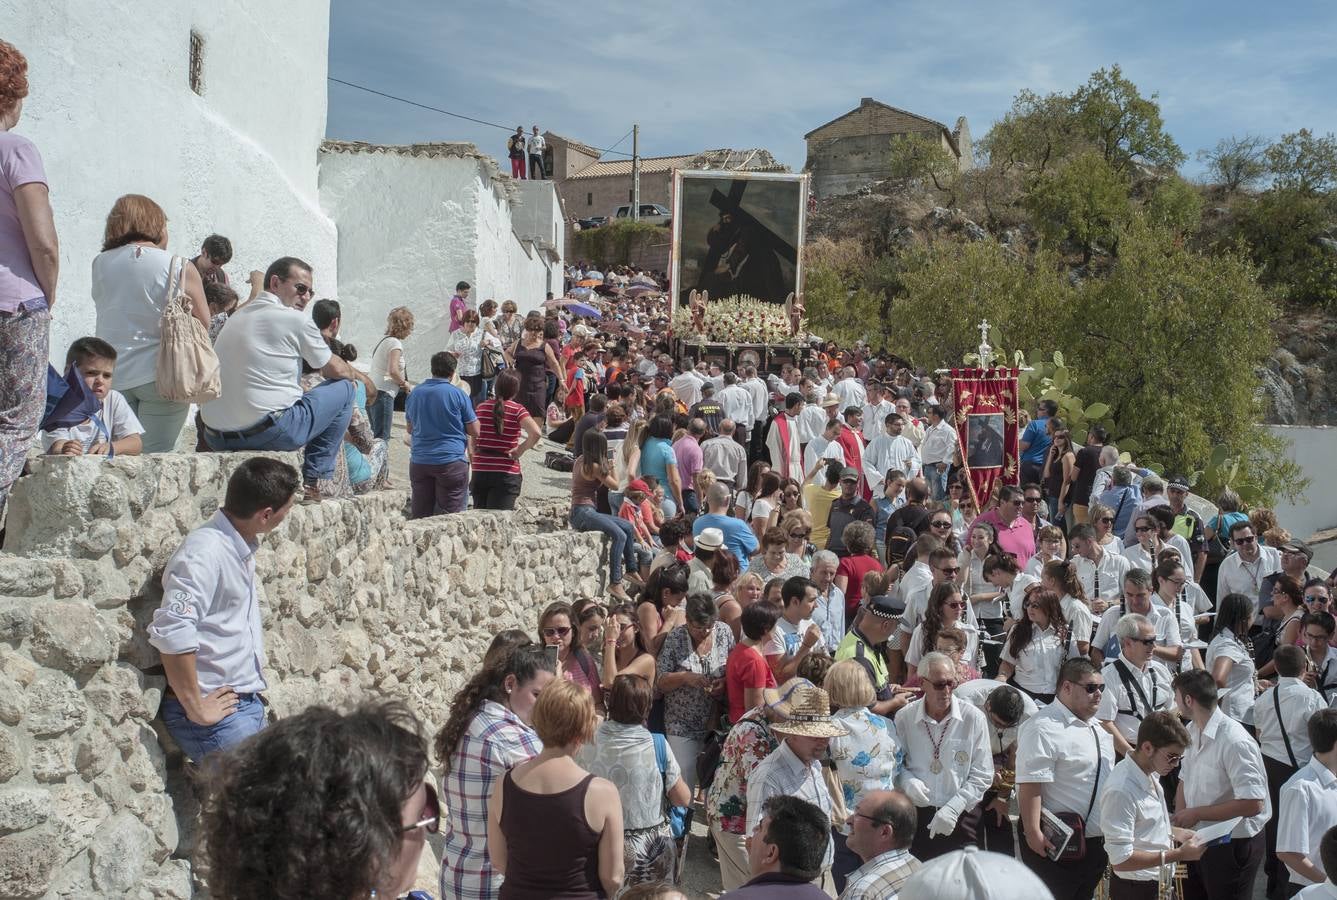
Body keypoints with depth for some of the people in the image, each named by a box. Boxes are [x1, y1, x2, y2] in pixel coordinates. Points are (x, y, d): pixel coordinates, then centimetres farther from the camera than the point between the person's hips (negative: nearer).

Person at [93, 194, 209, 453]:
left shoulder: (100, 264, 3)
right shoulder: (179, 268, -7)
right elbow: (204, 324, -4)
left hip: (111, 375, 3)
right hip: (160, 374, -3)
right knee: (156, 457, 2)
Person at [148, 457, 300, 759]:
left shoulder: (241, 547, 11)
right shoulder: (205, 551, -18)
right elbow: (172, 633, -28)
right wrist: (196, 708, -19)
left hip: (248, 704, 9)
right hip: (217, 713, -9)